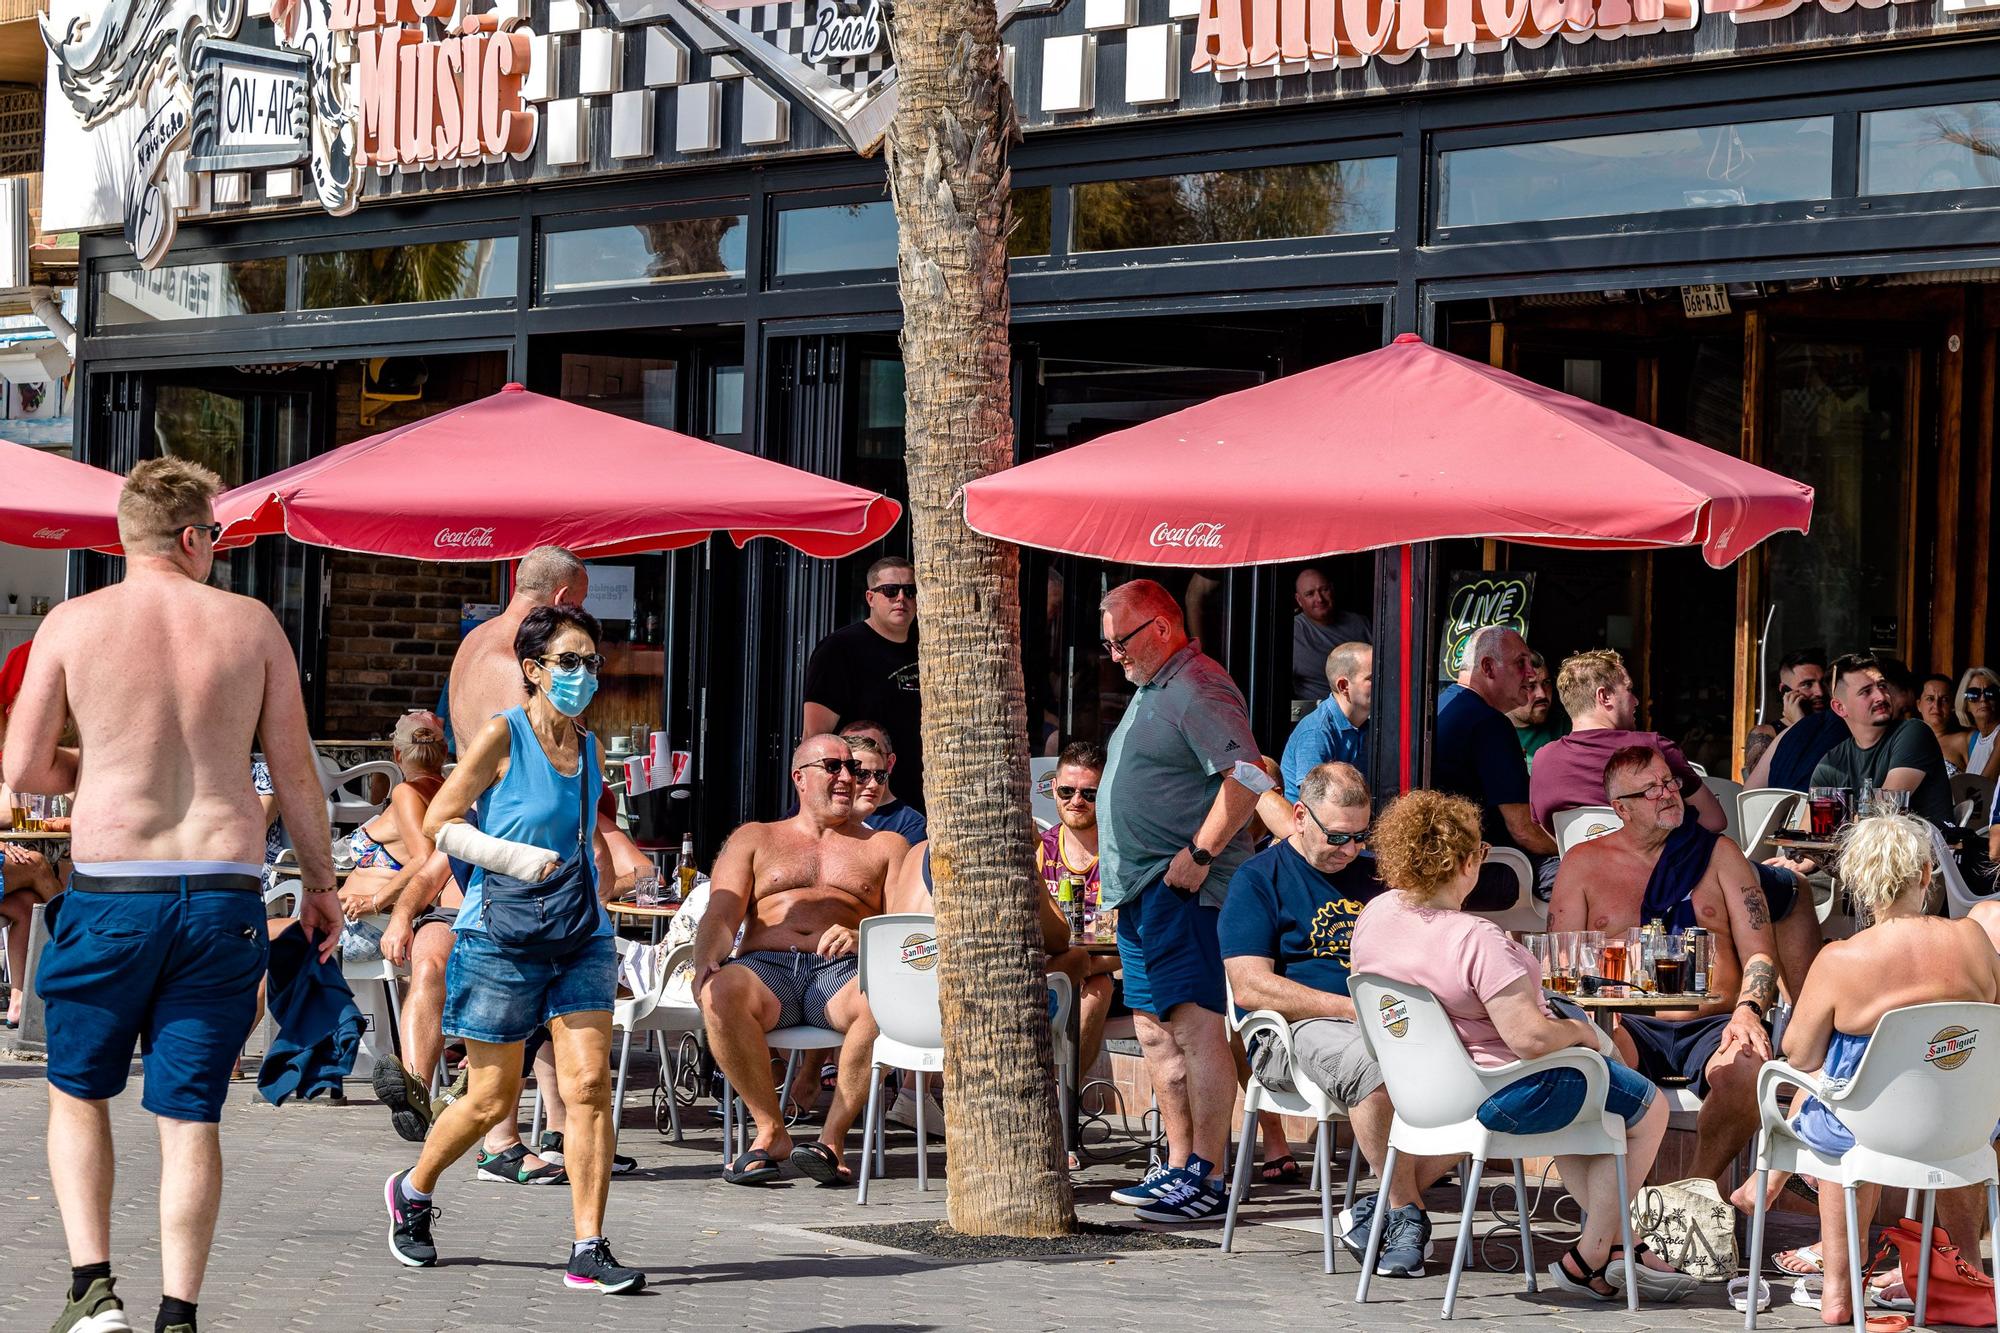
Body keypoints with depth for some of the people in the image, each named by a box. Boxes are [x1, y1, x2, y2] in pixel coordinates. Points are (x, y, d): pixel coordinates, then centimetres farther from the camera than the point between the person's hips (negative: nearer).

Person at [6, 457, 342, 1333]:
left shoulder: (73, 623, 0)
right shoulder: (251, 623, 3)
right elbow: (294, 772, 6)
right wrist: (319, 882, 16)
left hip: (111, 893, -1)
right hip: (225, 892, 1)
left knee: (78, 1092, 17)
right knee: (190, 1113, 7)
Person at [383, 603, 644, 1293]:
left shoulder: (589, 747, 10)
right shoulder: (502, 735, -8)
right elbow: (438, 823, -8)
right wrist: (516, 859, -17)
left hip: (580, 937, 5)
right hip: (501, 937, -4)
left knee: (589, 1083, -9)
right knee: (492, 1098, 4)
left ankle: (588, 1249, -6)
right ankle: (412, 1192, 32)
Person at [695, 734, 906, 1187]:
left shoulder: (884, 845, 23)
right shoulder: (755, 839, 24)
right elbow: (721, 914, 9)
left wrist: (862, 938, -15)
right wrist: (705, 963, -13)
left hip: (841, 973, 0)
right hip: (766, 967, 0)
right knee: (721, 993, -36)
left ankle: (833, 1137, -28)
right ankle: (772, 1131, -22)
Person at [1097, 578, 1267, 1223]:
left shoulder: (1198, 690, -12)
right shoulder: (1149, 689, 21)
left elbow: (1247, 777, -22)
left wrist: (1199, 854, -22)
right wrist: (1121, 875, 20)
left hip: (1184, 888, -11)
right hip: (1140, 891, 11)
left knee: (1196, 1025, -12)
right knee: (1155, 1031, 13)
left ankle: (1205, 1177, -13)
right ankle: (1178, 1166, 19)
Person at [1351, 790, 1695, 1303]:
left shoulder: (1375, 914, -7)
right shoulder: (1476, 940, -32)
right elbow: (1530, 1038, -34)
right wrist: (1578, 1030, -12)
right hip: (1501, 1095, -9)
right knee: (1648, 1107, 13)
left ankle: (1614, 1243, 35)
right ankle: (1587, 1258, 19)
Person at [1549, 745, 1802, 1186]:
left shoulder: (1718, 854, 16)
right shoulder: (1583, 864, 14)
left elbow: (1759, 951, 10)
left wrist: (1748, 1011, -11)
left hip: (1711, 1025, 1)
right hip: (1631, 1025, -1)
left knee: (1745, 1068, -35)